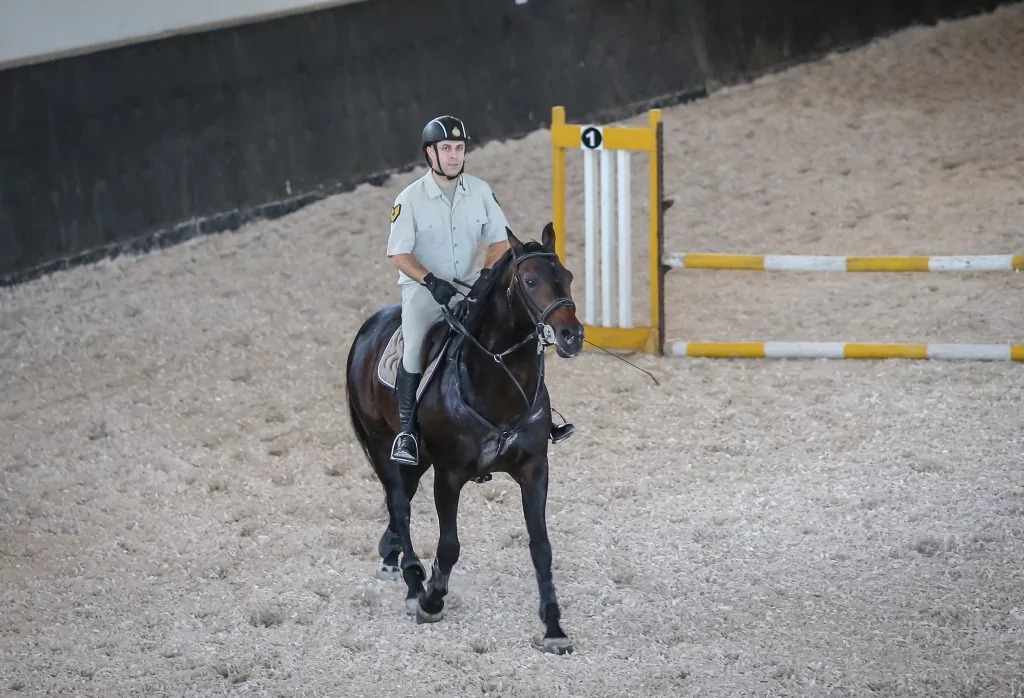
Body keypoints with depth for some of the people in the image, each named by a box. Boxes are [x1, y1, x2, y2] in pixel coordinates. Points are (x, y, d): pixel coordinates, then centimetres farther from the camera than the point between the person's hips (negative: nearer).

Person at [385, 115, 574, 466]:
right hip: (423, 287, -4)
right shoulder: (410, 199, -10)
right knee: (414, 349, -28)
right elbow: (399, 255, -11)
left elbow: (500, 240, 3)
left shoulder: (480, 191, 0)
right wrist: (431, 281, -25)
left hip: (471, 284, 4)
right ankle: (407, 430, -19)